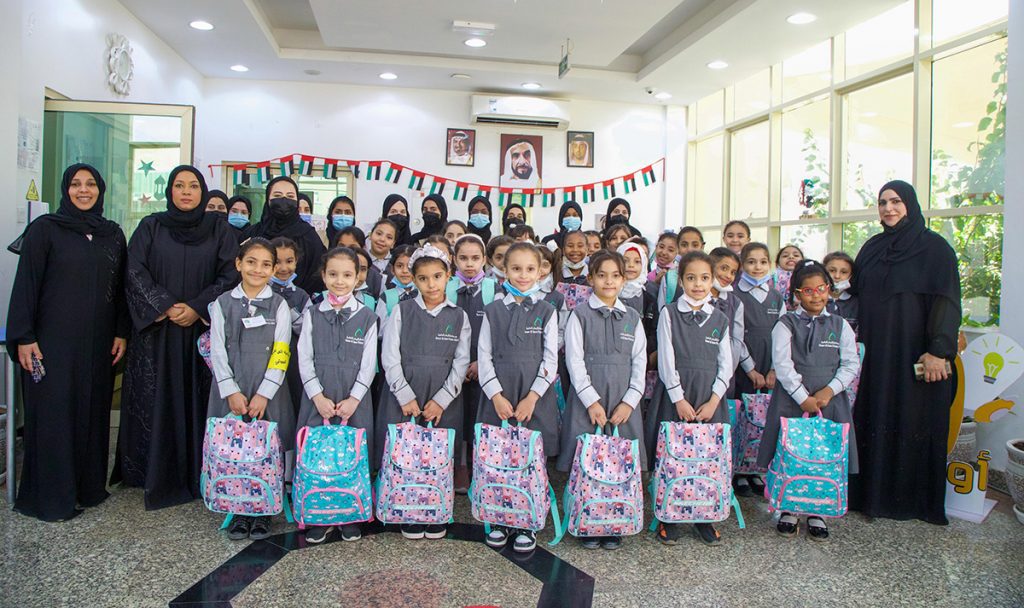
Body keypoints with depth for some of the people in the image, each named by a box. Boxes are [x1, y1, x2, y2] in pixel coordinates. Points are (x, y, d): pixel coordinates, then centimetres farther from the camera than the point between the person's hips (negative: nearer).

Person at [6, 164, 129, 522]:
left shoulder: (113, 234, 10)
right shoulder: (45, 228, -2)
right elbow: (26, 283, -5)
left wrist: (121, 332, 6)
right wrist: (23, 337, -10)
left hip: (98, 342, 4)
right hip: (53, 340, -4)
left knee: (93, 411, 8)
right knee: (52, 414, 1)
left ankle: (89, 485, 20)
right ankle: (49, 496, 12)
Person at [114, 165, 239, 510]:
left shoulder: (220, 231, 7)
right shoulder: (150, 227, 7)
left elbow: (230, 275, -1)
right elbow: (135, 272, -1)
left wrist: (197, 308, -12)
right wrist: (165, 307, -12)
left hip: (202, 329, 0)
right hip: (156, 330, 0)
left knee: (198, 401, 1)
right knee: (156, 401, 2)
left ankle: (197, 475, 10)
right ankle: (155, 477, 13)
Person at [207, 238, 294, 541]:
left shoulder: (279, 305, 3)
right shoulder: (222, 304, 6)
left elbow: (281, 354, -3)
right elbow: (217, 351, 1)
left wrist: (264, 394, -11)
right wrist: (231, 391, -9)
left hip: (268, 392, -1)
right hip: (230, 391, 1)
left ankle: (263, 512, 16)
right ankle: (238, 512, 19)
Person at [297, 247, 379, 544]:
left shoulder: (367, 317, 2)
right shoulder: (312, 314, 5)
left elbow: (368, 363, 0)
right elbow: (304, 359, 1)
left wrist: (353, 399, -10)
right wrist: (318, 397, -9)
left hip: (355, 400, -1)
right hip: (318, 399, 1)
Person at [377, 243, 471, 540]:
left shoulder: (459, 316, 6)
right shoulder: (402, 311, 3)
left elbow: (461, 362, 2)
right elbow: (390, 357, -2)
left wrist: (442, 400, -7)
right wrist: (406, 397, -8)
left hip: (444, 400, 1)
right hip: (404, 395, 0)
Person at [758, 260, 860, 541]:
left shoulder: (840, 325, 9)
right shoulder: (786, 324, 0)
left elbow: (851, 363, 4)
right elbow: (783, 365, -8)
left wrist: (829, 391, -10)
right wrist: (803, 397, -14)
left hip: (830, 400, 2)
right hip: (791, 399, -2)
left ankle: (817, 512, 20)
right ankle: (789, 509, 17)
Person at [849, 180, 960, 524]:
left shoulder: (934, 247, -3)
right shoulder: (872, 248, 13)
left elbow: (946, 301, -9)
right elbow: (858, 296, 14)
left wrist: (938, 350, -18)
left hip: (914, 353, -5)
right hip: (874, 351, 5)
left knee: (914, 422, 0)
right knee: (873, 421, 6)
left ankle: (914, 499, 11)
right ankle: (872, 492, 15)